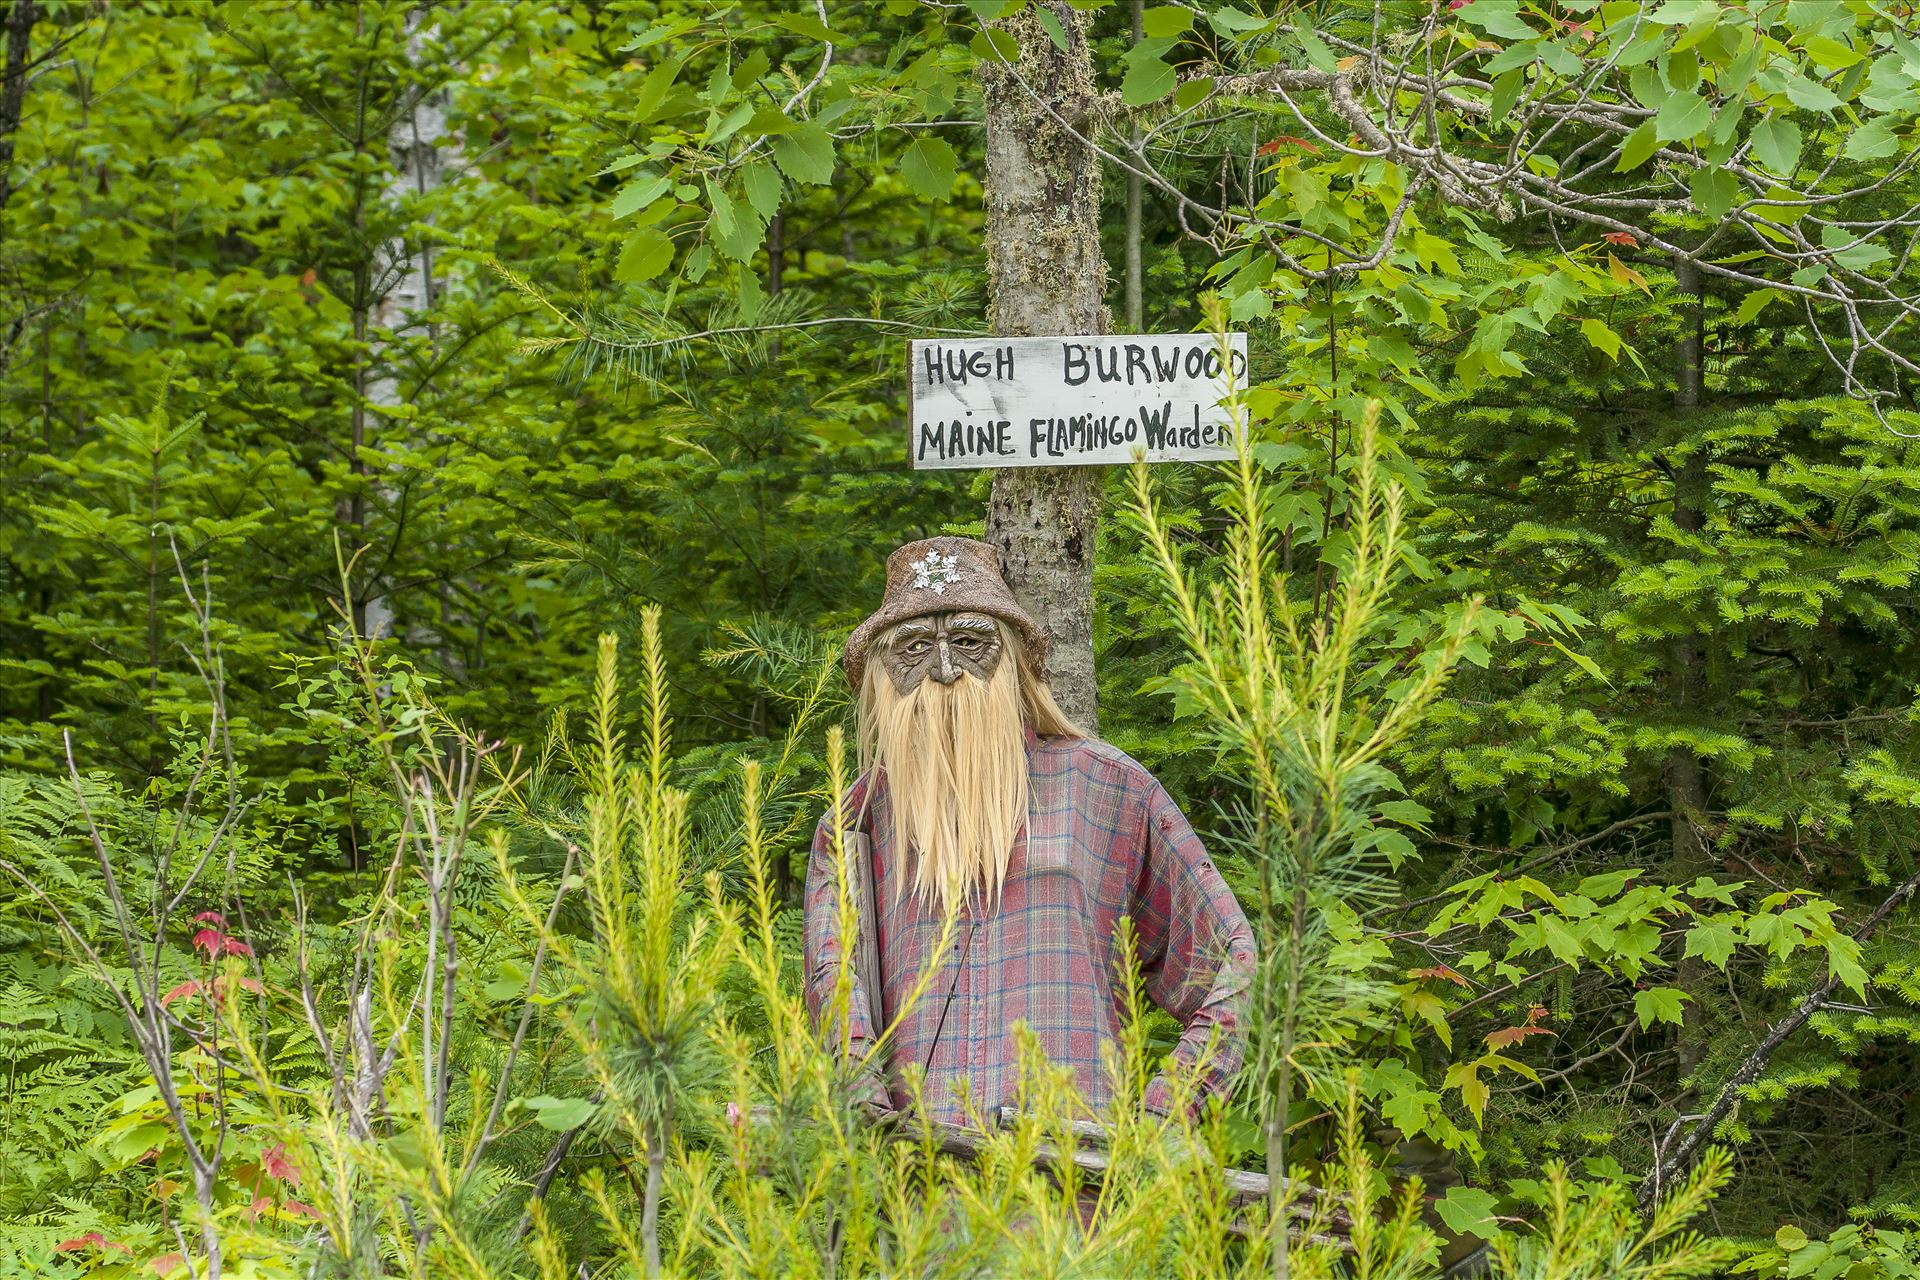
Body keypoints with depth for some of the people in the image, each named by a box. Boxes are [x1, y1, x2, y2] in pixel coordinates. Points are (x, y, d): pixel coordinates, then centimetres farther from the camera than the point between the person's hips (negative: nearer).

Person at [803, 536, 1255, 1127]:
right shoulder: (859, 819, 20)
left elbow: (1231, 955, 16)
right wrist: (860, 1082, -16)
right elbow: (832, 969, 4)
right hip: (914, 1142, 2)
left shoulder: (1104, 784, 15)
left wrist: (1164, 1108, 4)